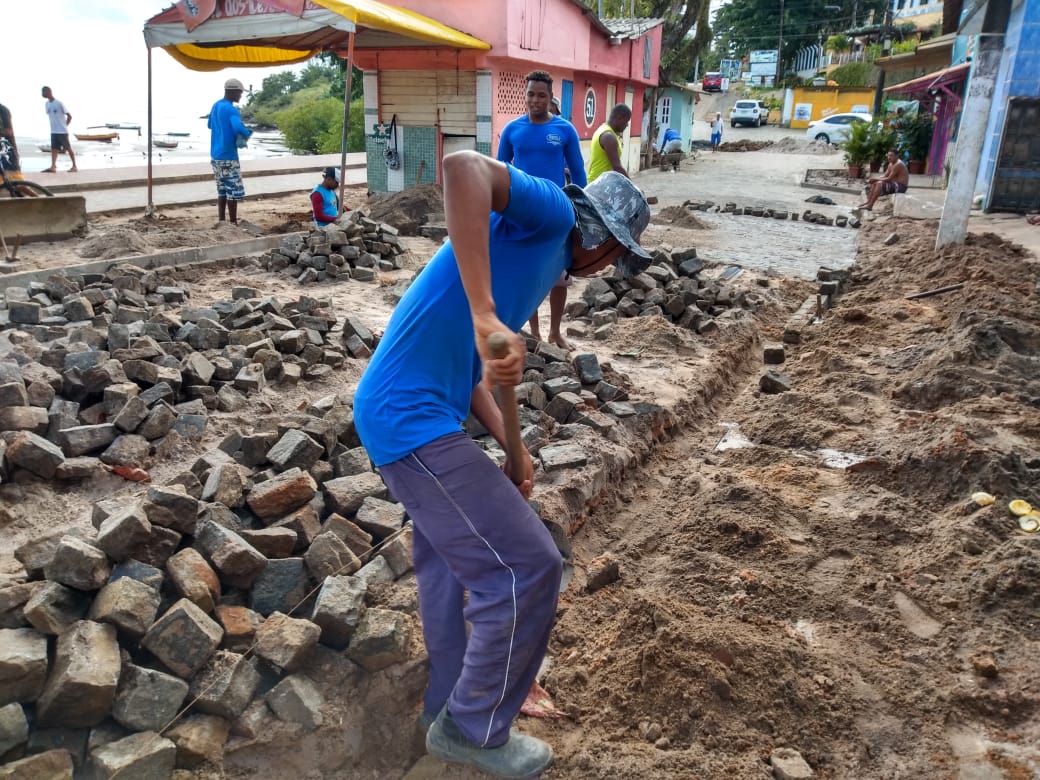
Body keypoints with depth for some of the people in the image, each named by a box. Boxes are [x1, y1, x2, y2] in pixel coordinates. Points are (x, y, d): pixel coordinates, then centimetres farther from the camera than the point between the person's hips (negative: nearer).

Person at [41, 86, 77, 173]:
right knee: (54, 149, -1)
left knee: (68, 148, 1)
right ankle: (53, 166, -7)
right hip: (53, 131, 6)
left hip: (62, 131, -6)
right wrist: (54, 125, 9)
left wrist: (65, 126, -3)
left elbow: (69, 116, -7)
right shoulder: (46, 104, 10)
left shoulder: (59, 103, -11)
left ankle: (74, 166, 9)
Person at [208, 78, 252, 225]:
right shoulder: (231, 109, -15)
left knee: (222, 190, 15)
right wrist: (247, 134, -12)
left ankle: (221, 220, 17)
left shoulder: (216, 105, 12)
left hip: (215, 155, 9)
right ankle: (233, 223, 2)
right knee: (233, 191, -2)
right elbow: (238, 127, -32)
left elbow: (210, 125, 27)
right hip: (228, 157, -9)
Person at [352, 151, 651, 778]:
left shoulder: (543, 263, 20)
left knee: (452, 558, 25)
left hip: (400, 412, 11)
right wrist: (485, 315, -34)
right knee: (528, 569, -4)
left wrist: (510, 446, 11)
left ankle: (452, 703, 46)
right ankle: (475, 728, 18)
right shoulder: (549, 211, -7)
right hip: (412, 419, -11)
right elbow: (463, 168, -29)